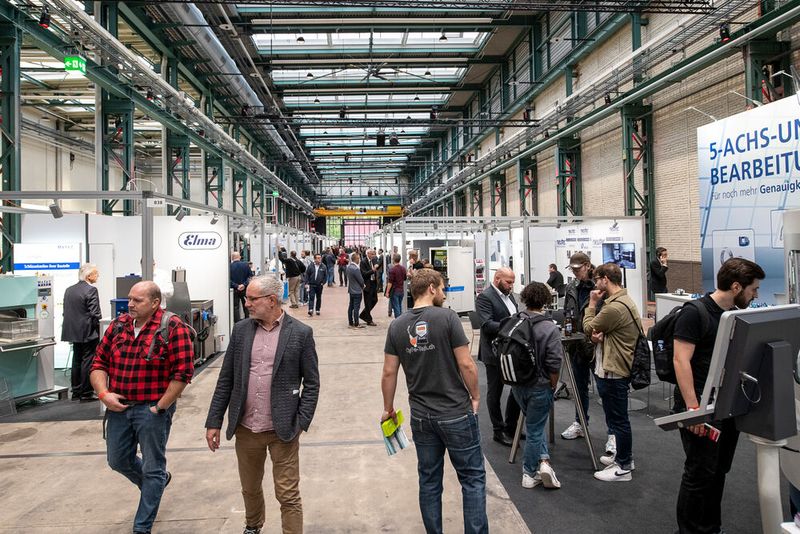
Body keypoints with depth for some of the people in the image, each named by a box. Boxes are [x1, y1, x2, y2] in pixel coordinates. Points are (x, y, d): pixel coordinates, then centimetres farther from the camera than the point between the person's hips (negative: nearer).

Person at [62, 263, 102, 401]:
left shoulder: (69, 290, 9)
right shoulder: (91, 290, -15)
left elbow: (65, 311, 11)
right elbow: (95, 313, -18)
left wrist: (73, 325, 17)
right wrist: (97, 327, -3)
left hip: (74, 332, 8)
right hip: (88, 333, -8)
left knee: (76, 361, 15)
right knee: (88, 361, -1)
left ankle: (76, 392, 22)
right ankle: (86, 393, 3)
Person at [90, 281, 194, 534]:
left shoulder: (173, 328, -15)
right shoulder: (118, 325, 4)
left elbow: (183, 372, -18)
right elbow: (99, 362, 8)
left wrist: (160, 408, -15)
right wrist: (104, 394, -7)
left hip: (152, 410, -6)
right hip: (119, 407, 6)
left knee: (152, 469, 7)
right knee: (119, 461, 19)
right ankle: (157, 483, 47)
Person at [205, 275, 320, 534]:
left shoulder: (301, 333, -8)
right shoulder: (241, 330, 2)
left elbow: (312, 383, -4)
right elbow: (225, 380, 6)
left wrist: (301, 423, -11)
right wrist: (214, 422, 4)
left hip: (282, 430, -4)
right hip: (246, 429, 5)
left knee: (288, 495, 1)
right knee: (250, 488, 23)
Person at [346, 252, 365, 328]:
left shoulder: (348, 267, 4)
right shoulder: (356, 269, -23)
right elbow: (361, 280, -15)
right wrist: (362, 286, 4)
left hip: (351, 290, 9)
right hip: (357, 291, -9)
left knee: (351, 307, 14)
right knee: (356, 308, -3)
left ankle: (350, 322, 21)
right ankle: (356, 324, 2)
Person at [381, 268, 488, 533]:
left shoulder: (397, 325, 0)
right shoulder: (447, 317, -13)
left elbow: (389, 372, 1)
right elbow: (466, 364, -14)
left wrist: (388, 408, 13)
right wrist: (475, 396, 1)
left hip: (421, 417, 5)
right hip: (456, 413, -4)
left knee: (429, 480, 16)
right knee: (472, 478, 8)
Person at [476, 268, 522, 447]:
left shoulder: (508, 295, 12)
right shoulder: (485, 297, -15)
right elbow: (487, 324, -24)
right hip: (495, 353, -8)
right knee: (495, 393, 8)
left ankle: (510, 427, 29)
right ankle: (499, 431, 21)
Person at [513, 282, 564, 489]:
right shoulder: (550, 329, -18)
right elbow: (554, 365, -17)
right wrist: (553, 387, 0)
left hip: (516, 385, 4)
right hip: (539, 387, -4)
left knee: (535, 425, 23)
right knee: (534, 430, 9)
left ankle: (543, 460, 19)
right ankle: (529, 474, 17)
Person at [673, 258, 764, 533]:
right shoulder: (694, 313, -14)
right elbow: (681, 361, -20)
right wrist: (693, 408, -25)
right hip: (701, 407, -8)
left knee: (719, 471, 17)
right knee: (700, 474, 0)